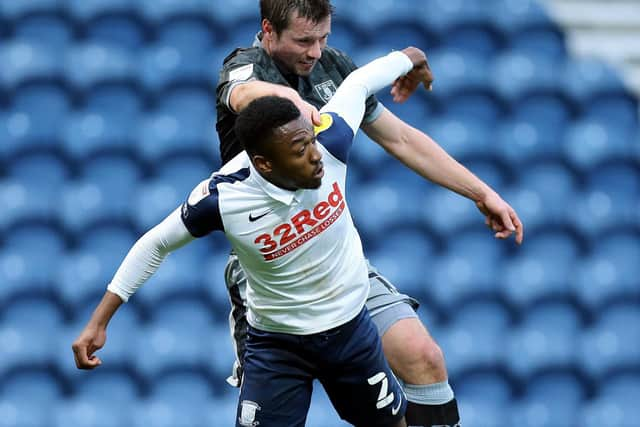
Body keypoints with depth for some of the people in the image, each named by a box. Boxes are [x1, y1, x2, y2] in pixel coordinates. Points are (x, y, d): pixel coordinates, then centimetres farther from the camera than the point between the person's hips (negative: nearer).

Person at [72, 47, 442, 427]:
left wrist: (407, 59, 19)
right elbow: (156, 243, -12)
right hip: (277, 343, -3)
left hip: (352, 327, 4)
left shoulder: (328, 139, -24)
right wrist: (99, 322, -12)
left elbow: (358, 82, -2)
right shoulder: (222, 197, -29)